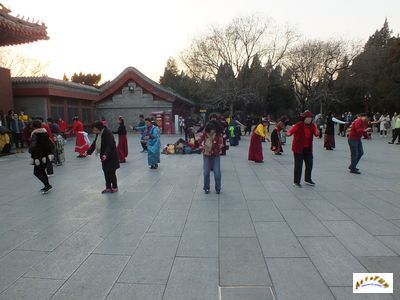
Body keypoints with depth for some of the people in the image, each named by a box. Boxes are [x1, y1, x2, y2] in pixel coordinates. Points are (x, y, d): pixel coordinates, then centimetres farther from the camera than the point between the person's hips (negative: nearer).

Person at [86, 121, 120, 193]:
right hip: (104, 156, 8)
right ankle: (108, 187, 21)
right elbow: (94, 144, 14)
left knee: (111, 172, 2)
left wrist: (106, 154, -42)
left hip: (111, 156, -8)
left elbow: (110, 145, -30)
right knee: (106, 172, 11)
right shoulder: (98, 134, 5)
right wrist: (88, 152, 11)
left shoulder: (107, 133, -21)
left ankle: (115, 187, 17)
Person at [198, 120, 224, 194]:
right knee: (206, 172, 5)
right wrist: (203, 148, -15)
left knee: (217, 173, -3)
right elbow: (200, 141, -3)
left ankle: (218, 188, 16)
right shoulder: (204, 132, -15)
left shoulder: (219, 134, -20)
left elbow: (220, 146, -21)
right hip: (206, 155, 2)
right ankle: (206, 188, 23)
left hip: (216, 155, -1)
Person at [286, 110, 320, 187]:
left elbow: (316, 134, -9)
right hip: (298, 148, -6)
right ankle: (296, 182, 10)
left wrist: (317, 133, -35)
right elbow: (291, 131, -27)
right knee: (298, 165, -1)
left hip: (308, 149, 6)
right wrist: (288, 133, -51)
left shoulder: (312, 125, 0)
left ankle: (307, 179, 33)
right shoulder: (298, 125, -15)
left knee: (309, 164, 14)